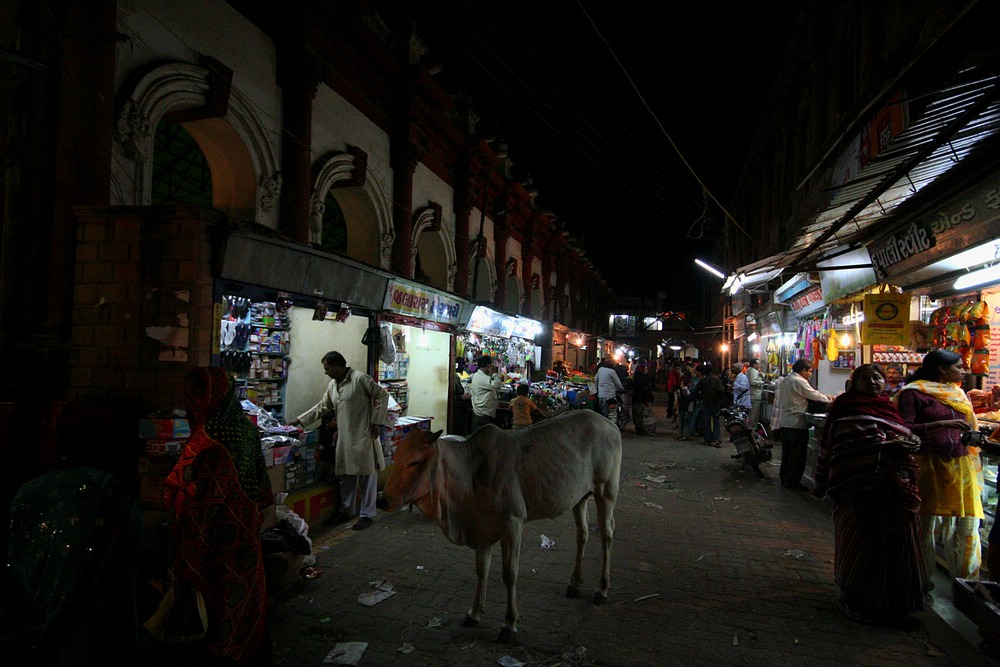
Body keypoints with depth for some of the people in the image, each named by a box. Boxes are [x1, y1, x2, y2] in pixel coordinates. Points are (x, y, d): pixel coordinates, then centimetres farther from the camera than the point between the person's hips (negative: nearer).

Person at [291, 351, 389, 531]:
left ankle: (366, 514, 12)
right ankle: (346, 510, 31)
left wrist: (376, 422, -12)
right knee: (345, 475, 15)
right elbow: (321, 407, 20)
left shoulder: (360, 379, -14)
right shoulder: (332, 385, 11)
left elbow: (382, 395, -13)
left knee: (366, 475, 2)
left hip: (363, 435, -8)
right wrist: (300, 420, 16)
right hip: (344, 437, 8)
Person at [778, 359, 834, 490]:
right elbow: (814, 395, -15)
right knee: (797, 454, -1)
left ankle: (784, 477, 24)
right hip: (797, 424, -9)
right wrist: (829, 399, 3)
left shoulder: (786, 380, 13)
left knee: (787, 452, 16)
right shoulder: (799, 381, -16)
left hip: (785, 422, 9)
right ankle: (792, 481, 4)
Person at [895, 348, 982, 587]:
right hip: (929, 465, -6)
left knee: (966, 523, 3)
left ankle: (966, 577, 17)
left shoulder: (958, 393, 17)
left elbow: (966, 426, 25)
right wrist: (941, 424, -23)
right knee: (926, 522, 3)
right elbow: (904, 429, -16)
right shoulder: (913, 393, -6)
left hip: (960, 466, 6)